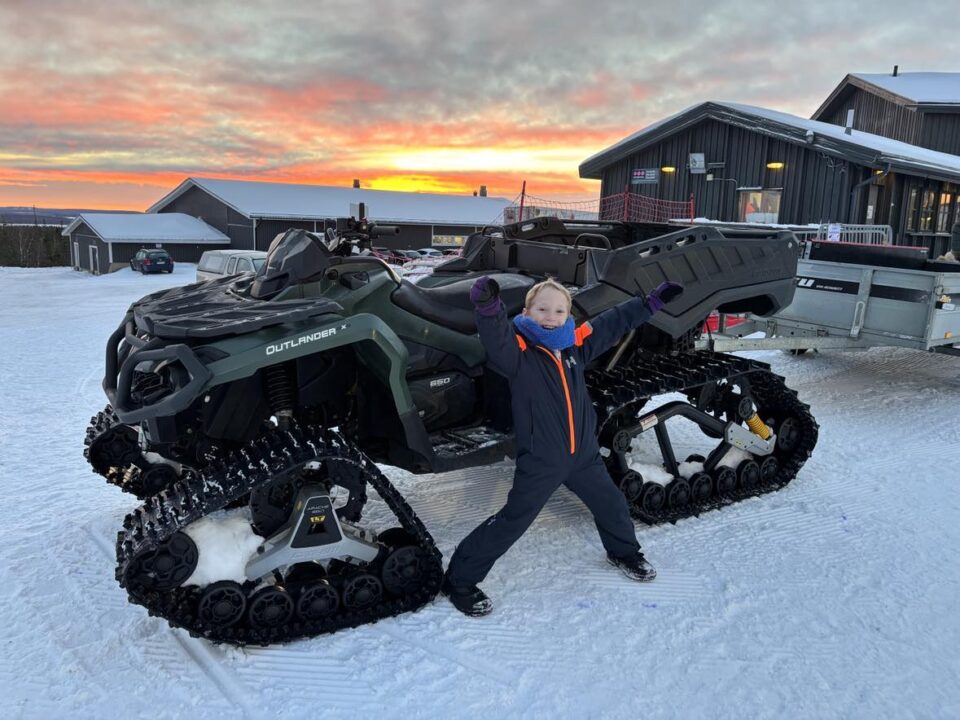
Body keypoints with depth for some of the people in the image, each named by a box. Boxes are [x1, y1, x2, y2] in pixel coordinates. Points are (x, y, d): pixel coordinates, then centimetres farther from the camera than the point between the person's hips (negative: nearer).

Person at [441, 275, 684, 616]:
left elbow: (615, 322, 12)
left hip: (584, 454, 6)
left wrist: (651, 301, 16)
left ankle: (624, 552, 53)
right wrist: (488, 308, -59)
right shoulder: (518, 351, -16)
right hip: (540, 461, -6)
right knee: (512, 522, -2)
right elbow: (496, 339, -39)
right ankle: (459, 580, 14)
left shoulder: (576, 344, 1)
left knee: (612, 505, 22)